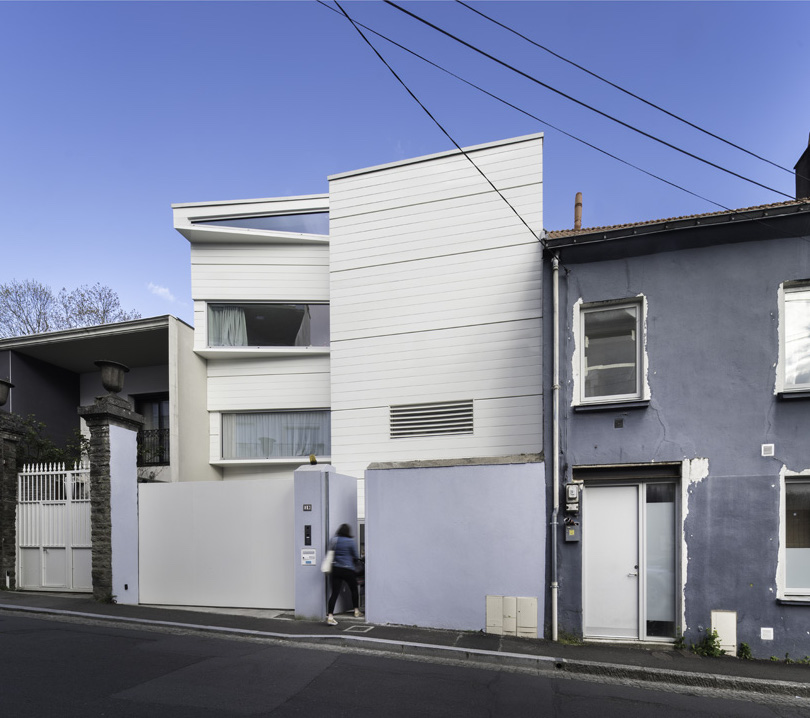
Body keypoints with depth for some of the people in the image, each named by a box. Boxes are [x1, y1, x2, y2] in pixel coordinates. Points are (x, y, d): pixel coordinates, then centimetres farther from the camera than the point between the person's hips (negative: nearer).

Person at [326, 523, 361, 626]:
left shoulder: (335, 540, 3)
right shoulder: (350, 541, -8)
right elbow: (356, 556, -2)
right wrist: (354, 563, 19)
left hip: (336, 569, 3)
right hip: (348, 570, -3)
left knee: (334, 593, -3)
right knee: (354, 590, 19)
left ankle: (330, 616, -15)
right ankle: (356, 611, 31)